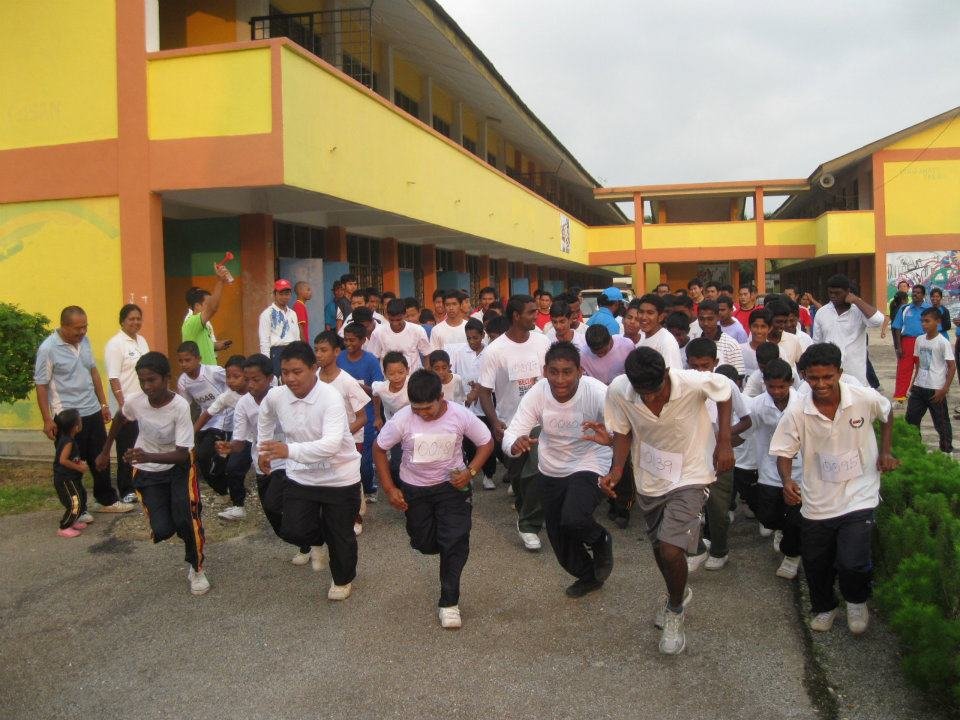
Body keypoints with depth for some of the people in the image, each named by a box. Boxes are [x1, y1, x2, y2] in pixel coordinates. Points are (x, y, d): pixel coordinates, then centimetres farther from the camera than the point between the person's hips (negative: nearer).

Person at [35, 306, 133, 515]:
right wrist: (47, 420, -13)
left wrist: (103, 403, 14)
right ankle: (77, 510, 19)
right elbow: (41, 386, -12)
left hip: (93, 412, 6)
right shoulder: (48, 349, -15)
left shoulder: (84, 341, 4)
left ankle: (106, 500, 30)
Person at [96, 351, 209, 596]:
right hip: (147, 472, 2)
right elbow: (119, 420, 10)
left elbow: (181, 454, -27)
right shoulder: (134, 402, -16)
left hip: (178, 465, -2)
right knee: (162, 530, -11)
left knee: (186, 518, -24)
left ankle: (197, 569, 3)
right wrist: (105, 451, 20)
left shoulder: (180, 406, -27)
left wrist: (148, 456, -42)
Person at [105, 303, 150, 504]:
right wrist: (122, 404, -19)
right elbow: (113, 378, -14)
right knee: (126, 449, 2)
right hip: (127, 405, -6)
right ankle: (126, 491, 11)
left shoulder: (141, 341, 12)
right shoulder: (115, 344, -10)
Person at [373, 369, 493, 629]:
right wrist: (389, 488, -9)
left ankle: (449, 602, 0)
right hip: (413, 488, 1)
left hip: (451, 485, -1)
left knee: (456, 541, -12)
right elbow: (379, 449, -6)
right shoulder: (402, 419, -20)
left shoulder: (461, 415, -20)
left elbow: (486, 443, -6)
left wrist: (470, 471, -21)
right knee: (424, 544, 10)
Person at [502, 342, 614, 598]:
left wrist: (612, 438, -59)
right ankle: (588, 576, 48)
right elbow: (510, 434, -19)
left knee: (573, 521, -29)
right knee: (559, 539, 16)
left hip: (589, 467, -4)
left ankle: (600, 541, 9)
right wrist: (515, 444, -43)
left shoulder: (597, 392, -27)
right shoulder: (537, 393, -18)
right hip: (550, 472, 4)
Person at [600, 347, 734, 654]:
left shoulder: (695, 383, -30)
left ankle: (675, 612, 16)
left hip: (689, 476, -3)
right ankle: (679, 592, 53)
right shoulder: (618, 391, -24)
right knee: (659, 548, 19)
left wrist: (724, 443, -11)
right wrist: (617, 468, -21)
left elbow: (724, 391, -7)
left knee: (671, 550, -15)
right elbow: (622, 431, -5)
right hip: (650, 477, 4)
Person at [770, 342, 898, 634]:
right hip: (816, 503, 2)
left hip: (858, 498, -1)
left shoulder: (866, 399, -14)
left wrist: (885, 451, 2)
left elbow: (887, 414, 10)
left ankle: (857, 600, 21)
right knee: (816, 566, 15)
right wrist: (787, 481, -25)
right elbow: (784, 453, -7)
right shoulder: (796, 414, -15)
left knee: (853, 563, -15)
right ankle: (824, 607, 47)